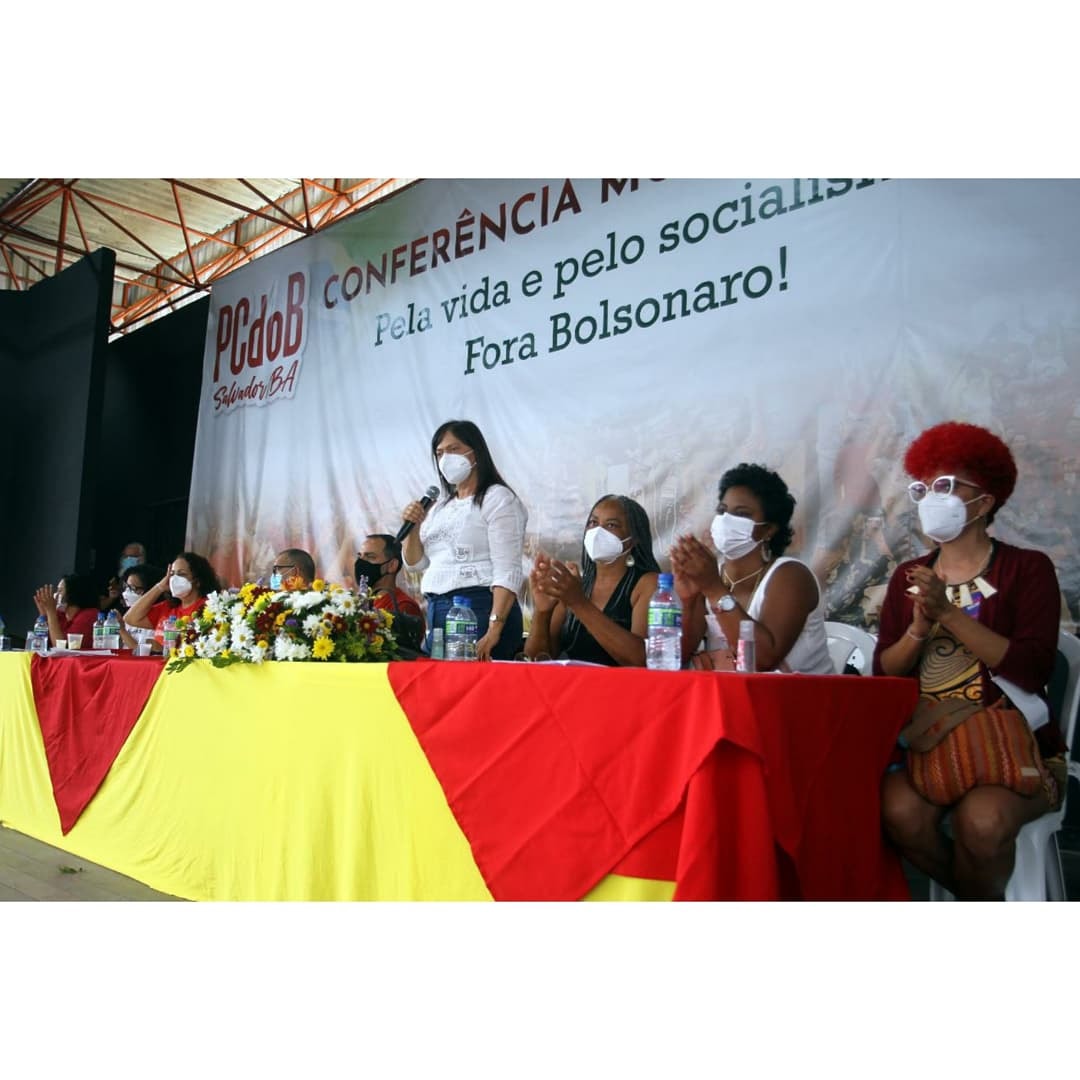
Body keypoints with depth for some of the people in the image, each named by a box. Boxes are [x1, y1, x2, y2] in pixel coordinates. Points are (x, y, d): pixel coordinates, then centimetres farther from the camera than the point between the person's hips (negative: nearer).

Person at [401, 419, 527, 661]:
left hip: (481, 608, -7)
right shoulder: (441, 506, 19)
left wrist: (494, 630, -23)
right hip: (436, 612, 7)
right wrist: (413, 527, 2)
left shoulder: (498, 498, -4)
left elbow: (508, 573, -13)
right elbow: (415, 562, 21)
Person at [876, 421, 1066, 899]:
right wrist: (918, 628, -14)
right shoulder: (909, 577, 11)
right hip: (929, 742, 3)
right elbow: (883, 672, 5)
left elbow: (1031, 668, -15)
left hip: (1013, 741, -3)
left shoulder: (1027, 569, -1)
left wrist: (947, 613, -17)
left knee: (982, 819, -32)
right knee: (899, 811, -27)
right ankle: (980, 900, 3)